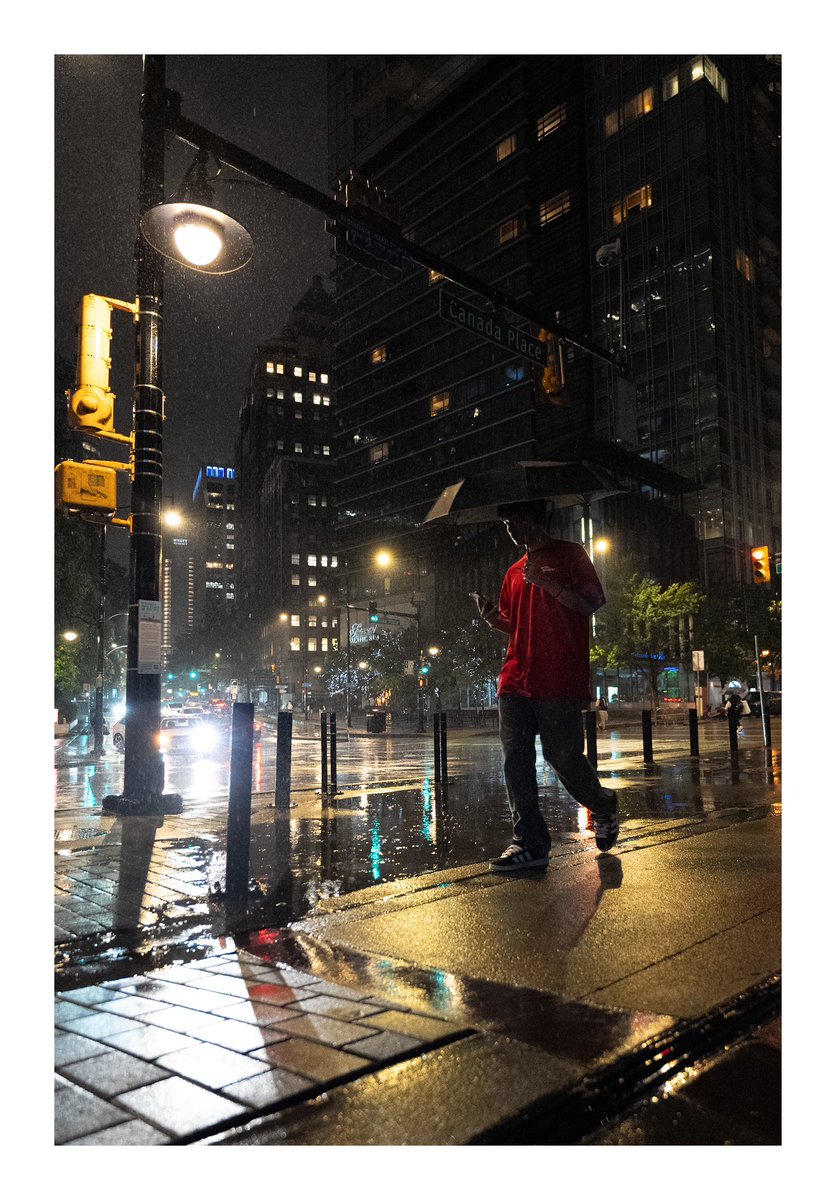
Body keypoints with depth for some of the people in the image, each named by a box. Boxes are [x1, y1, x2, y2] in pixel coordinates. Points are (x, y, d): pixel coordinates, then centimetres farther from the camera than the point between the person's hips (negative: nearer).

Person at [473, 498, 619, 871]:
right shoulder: (514, 572, 23)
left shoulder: (570, 554, 6)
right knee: (516, 760, -1)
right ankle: (530, 843, 6)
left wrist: (547, 582, -14)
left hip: (559, 680, -6)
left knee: (562, 755, -5)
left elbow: (590, 605, -4)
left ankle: (603, 807, 24)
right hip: (516, 680, 6)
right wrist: (493, 617, 4)